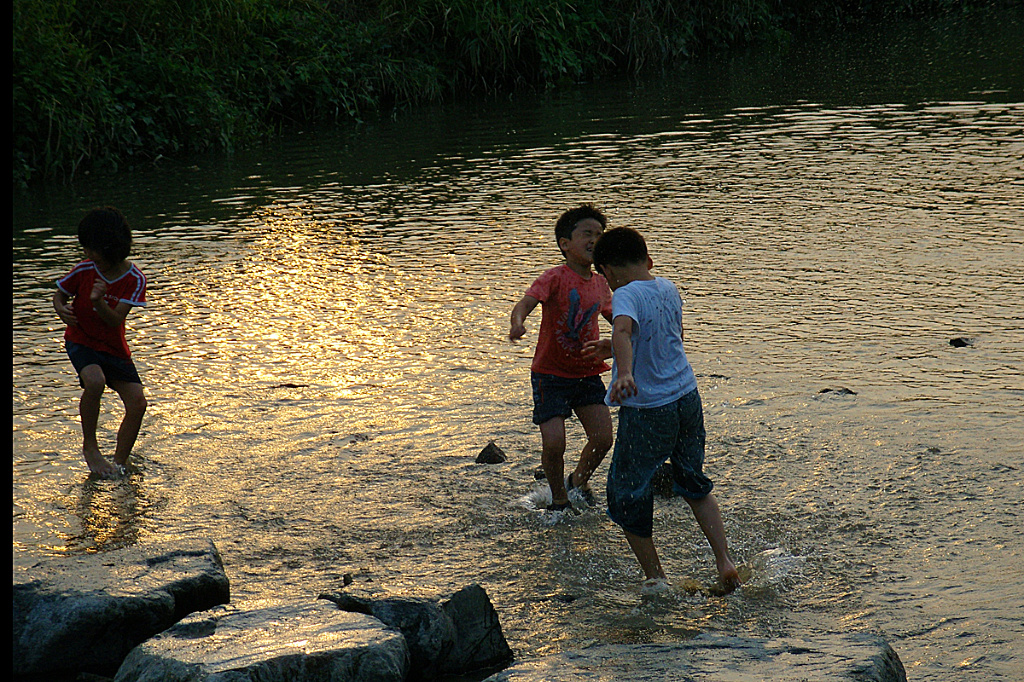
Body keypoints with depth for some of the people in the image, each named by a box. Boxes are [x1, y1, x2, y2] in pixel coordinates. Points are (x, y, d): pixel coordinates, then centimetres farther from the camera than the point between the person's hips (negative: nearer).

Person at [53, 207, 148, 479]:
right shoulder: (84, 270, -11)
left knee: (137, 402, -11)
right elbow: (59, 294, 5)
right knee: (95, 381, -33)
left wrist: (99, 303, -39)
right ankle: (89, 447, -13)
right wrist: (61, 309, -19)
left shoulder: (134, 280, -13)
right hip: (81, 341, -2)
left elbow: (115, 321, -19)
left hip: (114, 348, 2)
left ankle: (120, 463, 8)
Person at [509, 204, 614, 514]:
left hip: (588, 373, 5)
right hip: (551, 374, -5)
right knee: (554, 443, -13)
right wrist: (517, 323, -51)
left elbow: (614, 317, 24)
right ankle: (559, 499, 14)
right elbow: (525, 303, -30)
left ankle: (579, 481, 28)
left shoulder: (600, 284, 5)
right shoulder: (555, 278, -14)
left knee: (603, 438, -3)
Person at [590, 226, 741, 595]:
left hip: (647, 409, -7)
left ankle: (656, 580, 15)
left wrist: (625, 374, -54)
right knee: (694, 484, 25)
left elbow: (623, 331, -38)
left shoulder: (627, 295, -16)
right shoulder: (668, 289, 7)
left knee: (627, 496, 9)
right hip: (688, 398, 7)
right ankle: (725, 561, 18)